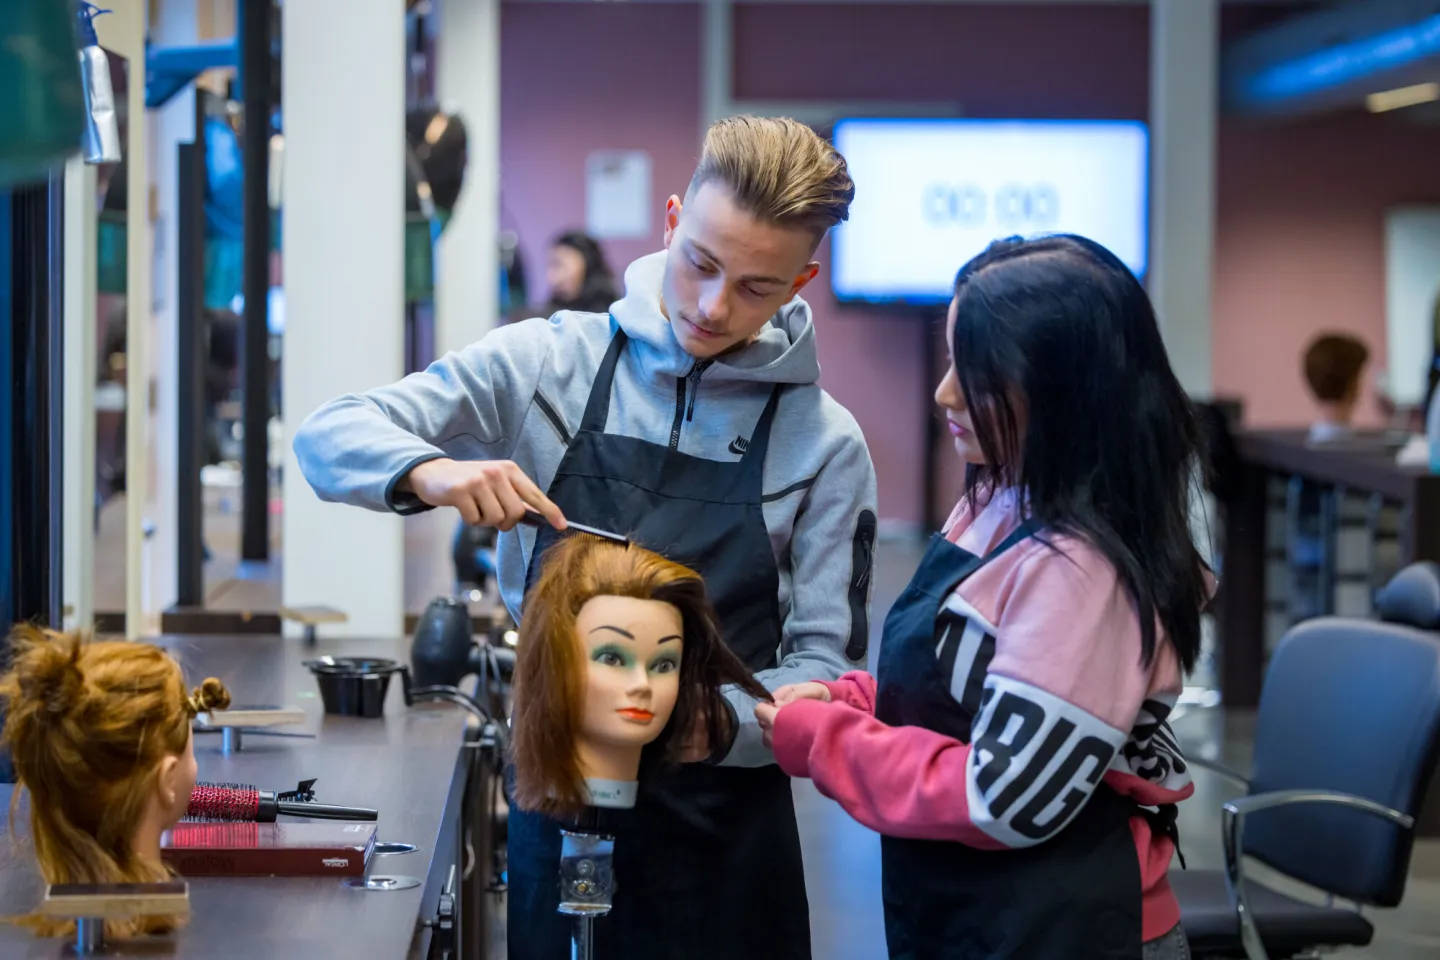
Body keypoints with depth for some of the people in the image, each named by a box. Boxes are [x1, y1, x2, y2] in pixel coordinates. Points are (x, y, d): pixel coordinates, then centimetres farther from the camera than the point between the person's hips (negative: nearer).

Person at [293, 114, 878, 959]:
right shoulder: (549, 363, -1)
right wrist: (429, 471, -23)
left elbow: (825, 660, -5)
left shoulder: (826, 443, -3)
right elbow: (329, 436, -1)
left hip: (719, 818, -1)